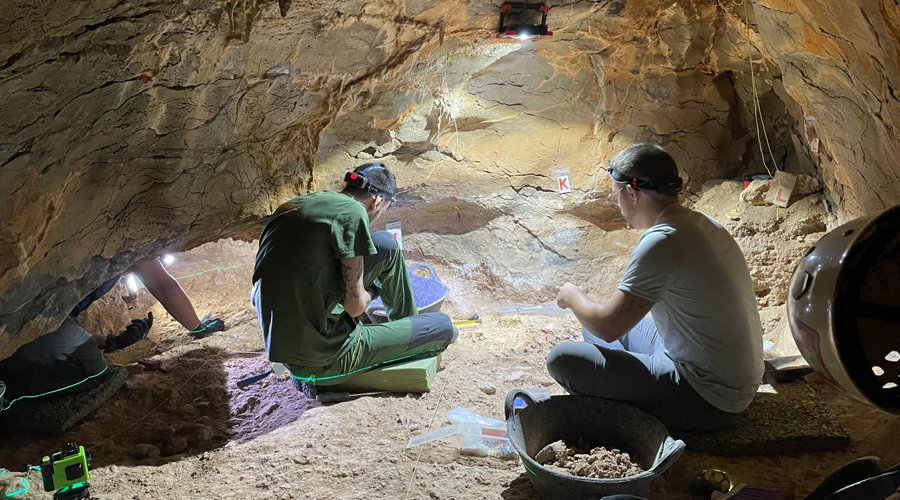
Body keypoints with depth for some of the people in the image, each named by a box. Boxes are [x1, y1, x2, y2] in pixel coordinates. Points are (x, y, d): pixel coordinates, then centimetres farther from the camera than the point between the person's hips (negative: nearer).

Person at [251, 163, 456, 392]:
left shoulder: (290, 206, 8)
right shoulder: (352, 211, -16)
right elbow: (355, 306, -16)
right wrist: (371, 291, 10)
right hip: (324, 360, -8)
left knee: (386, 244, 15)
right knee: (443, 325, 5)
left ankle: (409, 320, 32)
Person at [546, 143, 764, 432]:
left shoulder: (661, 242, -24)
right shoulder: (702, 223, 4)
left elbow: (608, 326, -21)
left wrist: (573, 296, -1)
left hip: (709, 401, -9)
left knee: (563, 359, -16)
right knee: (595, 325, 20)